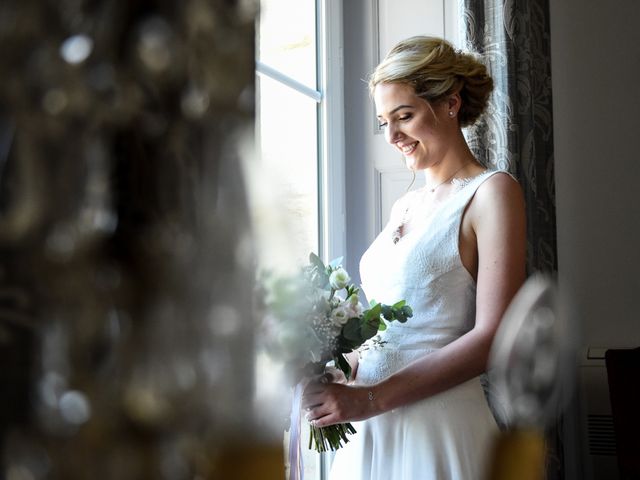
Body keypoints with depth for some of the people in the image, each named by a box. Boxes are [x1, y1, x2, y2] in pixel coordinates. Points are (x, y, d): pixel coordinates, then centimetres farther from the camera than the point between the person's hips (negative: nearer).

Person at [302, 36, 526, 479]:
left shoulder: (491, 192, -7)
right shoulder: (405, 207, 14)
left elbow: (493, 336, -15)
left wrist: (371, 398, -19)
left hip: (440, 429, -6)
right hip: (370, 427, 7)